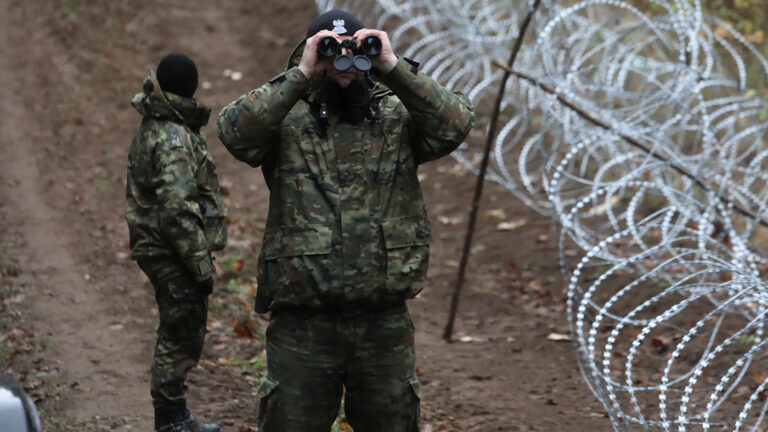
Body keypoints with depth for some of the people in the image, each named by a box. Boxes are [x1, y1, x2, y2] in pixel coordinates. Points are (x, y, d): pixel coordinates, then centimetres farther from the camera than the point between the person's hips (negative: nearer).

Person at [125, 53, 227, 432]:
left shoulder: (151, 128, 11)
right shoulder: (174, 139, -21)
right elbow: (177, 210, -26)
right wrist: (201, 266, -22)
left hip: (158, 249, 10)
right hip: (174, 255, -10)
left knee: (183, 335, 18)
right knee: (180, 338, -2)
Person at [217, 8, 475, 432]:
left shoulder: (396, 117, 5)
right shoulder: (286, 120, 1)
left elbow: (456, 124, -10)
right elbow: (234, 131, -18)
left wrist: (394, 68, -15)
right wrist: (300, 75, -19)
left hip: (384, 322, 2)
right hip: (301, 323, -2)